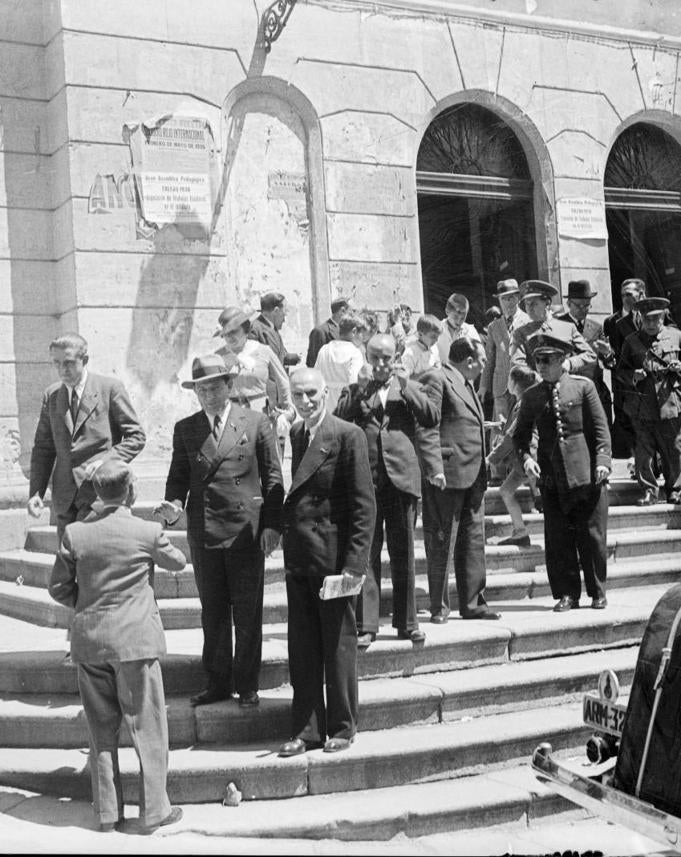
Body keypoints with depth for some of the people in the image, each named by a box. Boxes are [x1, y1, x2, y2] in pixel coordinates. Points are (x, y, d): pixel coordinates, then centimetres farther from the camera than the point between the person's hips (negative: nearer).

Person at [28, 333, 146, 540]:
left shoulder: (110, 388, -1)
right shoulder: (51, 395, 12)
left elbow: (136, 437, -1)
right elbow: (43, 448, 15)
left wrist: (106, 462, -16)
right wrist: (35, 492, 3)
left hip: (100, 492, -5)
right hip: (64, 498, 5)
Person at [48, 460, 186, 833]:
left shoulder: (74, 533, -2)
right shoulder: (147, 532, -9)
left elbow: (59, 587, 4)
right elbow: (177, 562, 9)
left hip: (88, 641, 3)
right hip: (135, 639, -3)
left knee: (101, 730, 13)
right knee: (147, 727, 6)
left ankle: (107, 811, 19)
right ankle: (154, 809, 10)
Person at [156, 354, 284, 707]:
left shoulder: (256, 423, 2)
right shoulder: (185, 429, 9)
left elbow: (272, 477, 2)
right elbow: (178, 476, 11)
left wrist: (272, 525, -6)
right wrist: (173, 505, -11)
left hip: (247, 531, -2)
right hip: (204, 533, 2)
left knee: (248, 615, 4)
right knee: (212, 613, 10)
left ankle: (247, 685, 15)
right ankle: (218, 683, 21)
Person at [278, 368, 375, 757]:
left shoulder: (348, 435, -10)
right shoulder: (296, 434, 11)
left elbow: (364, 504, -12)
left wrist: (355, 562, -16)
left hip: (333, 556, -6)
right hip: (298, 557, 6)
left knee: (339, 644, 6)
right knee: (302, 647, 10)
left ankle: (342, 727, 19)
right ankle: (307, 728, 21)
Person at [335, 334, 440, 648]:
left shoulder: (411, 389, 14)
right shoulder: (354, 392, 13)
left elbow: (432, 417, -2)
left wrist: (405, 385, -6)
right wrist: (361, 389, -9)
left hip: (401, 478, 1)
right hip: (365, 479, -1)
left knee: (404, 555, 7)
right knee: (365, 554, -1)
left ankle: (407, 622, 18)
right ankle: (366, 625, 3)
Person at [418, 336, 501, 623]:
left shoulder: (467, 384, 20)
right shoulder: (439, 380, -10)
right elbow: (429, 429, -16)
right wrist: (435, 468, -22)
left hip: (473, 478, 9)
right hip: (447, 476, -9)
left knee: (474, 543, 12)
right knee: (442, 544, -1)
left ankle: (473, 603, 20)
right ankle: (439, 607, 7)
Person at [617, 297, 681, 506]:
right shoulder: (631, 341, 9)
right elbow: (620, 370, 10)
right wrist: (633, 376, -9)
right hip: (641, 408, 0)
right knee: (643, 453, 0)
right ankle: (649, 492, 11)